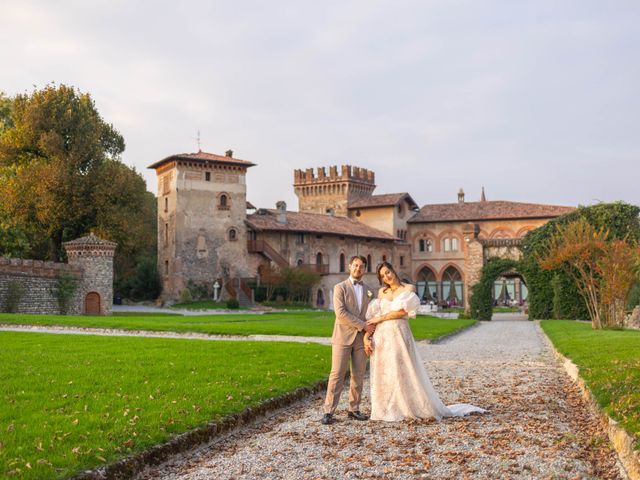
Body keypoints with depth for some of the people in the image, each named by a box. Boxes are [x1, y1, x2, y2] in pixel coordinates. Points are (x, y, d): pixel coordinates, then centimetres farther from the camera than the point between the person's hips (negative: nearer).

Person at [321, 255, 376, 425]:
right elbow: (341, 313, -12)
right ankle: (329, 411, -4)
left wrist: (369, 335, -1)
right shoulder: (340, 288, 0)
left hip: (361, 339, 4)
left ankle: (354, 410, 13)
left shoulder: (368, 291, 14)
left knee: (358, 376, 5)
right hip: (343, 337, -4)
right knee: (337, 374, -6)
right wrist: (363, 325, -14)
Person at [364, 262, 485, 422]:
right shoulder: (382, 292, 12)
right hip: (381, 337, 4)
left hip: (399, 335, -4)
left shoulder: (408, 288, 1)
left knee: (404, 372, -3)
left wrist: (380, 318, -7)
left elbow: (402, 311, -11)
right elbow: (372, 316, 9)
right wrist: (366, 336, -2)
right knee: (383, 374, 4)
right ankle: (387, 410, 13)